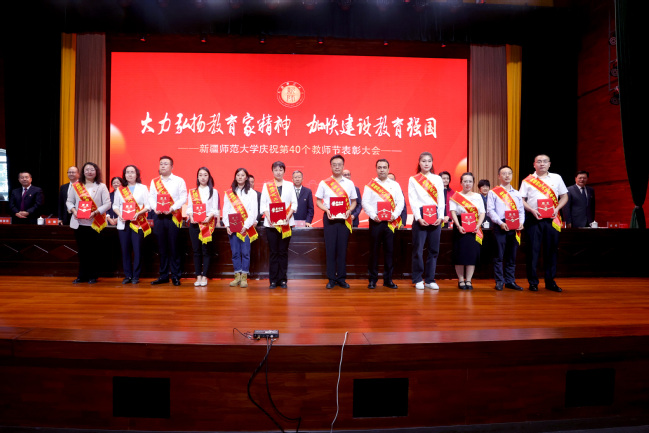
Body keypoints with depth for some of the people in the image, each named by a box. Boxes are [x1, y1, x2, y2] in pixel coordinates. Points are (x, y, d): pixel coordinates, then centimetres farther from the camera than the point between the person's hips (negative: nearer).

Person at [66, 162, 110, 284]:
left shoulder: (101, 187, 3)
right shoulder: (76, 186, 10)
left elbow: (107, 204, -4)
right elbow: (69, 201, 12)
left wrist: (95, 212, -16)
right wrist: (73, 210, -8)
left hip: (94, 224, -2)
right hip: (79, 223, 2)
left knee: (93, 251, 0)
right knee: (82, 250, 7)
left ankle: (93, 276, 11)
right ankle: (82, 276, 17)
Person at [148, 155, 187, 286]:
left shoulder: (179, 181, 5)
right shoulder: (154, 181, 15)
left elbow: (183, 197, -3)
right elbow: (151, 197, 10)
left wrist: (172, 208, -16)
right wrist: (155, 207, -10)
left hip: (173, 216, -3)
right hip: (158, 216, 3)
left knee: (174, 247, -3)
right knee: (162, 247, 6)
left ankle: (175, 276, 5)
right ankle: (163, 275, 14)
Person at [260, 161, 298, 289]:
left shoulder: (290, 185, 11)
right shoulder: (266, 186, 10)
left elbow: (294, 203, 6)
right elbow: (263, 204, 4)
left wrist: (288, 216, -10)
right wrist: (268, 217, -10)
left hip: (286, 223, 0)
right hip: (271, 223, 0)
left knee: (283, 251, 2)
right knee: (273, 252, 2)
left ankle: (282, 279, 9)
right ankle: (273, 280, 8)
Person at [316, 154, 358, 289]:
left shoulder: (349, 183, 9)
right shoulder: (323, 183, 5)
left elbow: (353, 202, 12)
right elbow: (318, 202, 6)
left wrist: (349, 211, -8)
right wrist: (326, 210, -11)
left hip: (344, 219, 1)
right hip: (329, 218, -1)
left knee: (342, 248, 2)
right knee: (330, 248, -1)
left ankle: (341, 278, 11)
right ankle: (331, 279, 8)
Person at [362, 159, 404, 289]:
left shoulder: (395, 185, 12)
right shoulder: (370, 185, 7)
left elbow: (400, 202, 6)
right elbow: (365, 203, 0)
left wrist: (394, 215, -9)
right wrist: (373, 215, -13)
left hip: (391, 222, 2)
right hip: (375, 221, -1)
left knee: (389, 250, 2)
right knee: (374, 250, 1)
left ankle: (388, 279, 12)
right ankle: (373, 279, 9)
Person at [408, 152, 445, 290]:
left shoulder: (438, 179, 14)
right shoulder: (413, 179, 6)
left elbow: (441, 200, 8)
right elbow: (413, 200, -2)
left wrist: (440, 217, -5)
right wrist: (418, 217, -13)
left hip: (435, 217, 3)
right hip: (420, 216, -3)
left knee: (434, 249, 3)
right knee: (418, 249, -3)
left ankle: (430, 279, 12)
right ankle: (418, 280, 7)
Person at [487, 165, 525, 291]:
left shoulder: (517, 193, 18)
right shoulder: (493, 192, 5)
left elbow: (521, 210, 15)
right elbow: (490, 210, -3)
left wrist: (521, 222, -3)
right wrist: (500, 223, -15)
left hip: (514, 227, 4)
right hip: (500, 226, -4)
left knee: (512, 255, 7)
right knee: (499, 255, -3)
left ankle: (510, 281, 14)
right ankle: (499, 281, 4)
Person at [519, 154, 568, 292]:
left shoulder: (556, 178, 13)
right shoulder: (527, 180, 7)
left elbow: (564, 196, 13)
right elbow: (521, 200, 3)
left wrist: (556, 209, -4)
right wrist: (532, 210, -13)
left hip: (552, 219, 2)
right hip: (533, 219, -2)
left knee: (551, 249, 4)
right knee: (533, 250, -2)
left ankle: (550, 281, 14)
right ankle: (533, 282, 6)